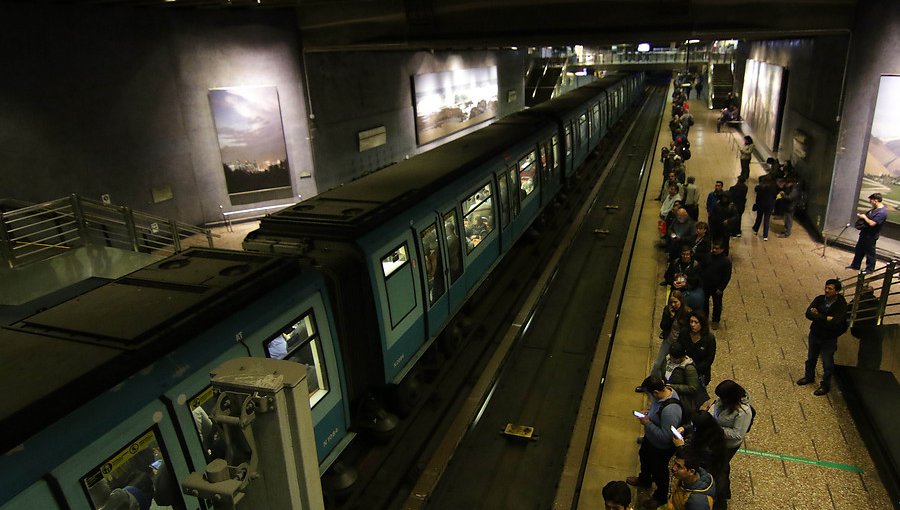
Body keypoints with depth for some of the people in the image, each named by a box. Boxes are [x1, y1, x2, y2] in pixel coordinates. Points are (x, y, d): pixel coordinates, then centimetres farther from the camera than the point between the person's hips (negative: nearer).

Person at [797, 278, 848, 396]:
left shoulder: (841, 305, -22)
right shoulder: (820, 299, -11)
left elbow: (836, 323, -32)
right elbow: (808, 313, -22)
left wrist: (818, 316, -25)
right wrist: (826, 318, -31)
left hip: (829, 340, -4)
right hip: (814, 334, 4)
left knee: (827, 364, 12)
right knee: (811, 358, 23)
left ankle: (825, 385, 32)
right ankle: (809, 377, 47)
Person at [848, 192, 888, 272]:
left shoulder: (882, 212, -25)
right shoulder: (875, 209, 5)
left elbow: (872, 223, -30)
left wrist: (864, 217, -16)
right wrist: (862, 215, 2)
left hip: (871, 236, -10)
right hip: (865, 233, 10)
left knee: (870, 253, 5)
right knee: (859, 250, 19)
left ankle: (870, 269, 19)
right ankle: (855, 265, 32)